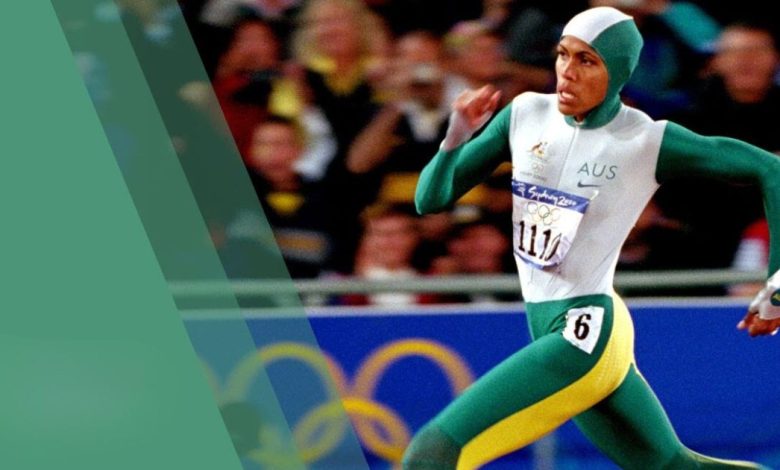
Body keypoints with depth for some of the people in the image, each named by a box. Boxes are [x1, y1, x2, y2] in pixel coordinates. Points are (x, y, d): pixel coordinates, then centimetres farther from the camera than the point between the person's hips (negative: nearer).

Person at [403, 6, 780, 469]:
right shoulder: (526, 115, 4)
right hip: (548, 326, 8)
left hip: (584, 339, -8)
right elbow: (431, 199, 6)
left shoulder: (650, 142, -11)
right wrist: (456, 138, -13)